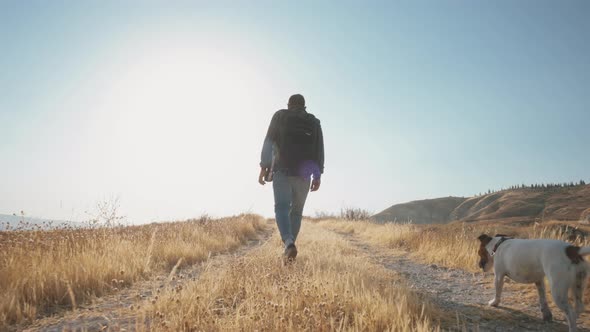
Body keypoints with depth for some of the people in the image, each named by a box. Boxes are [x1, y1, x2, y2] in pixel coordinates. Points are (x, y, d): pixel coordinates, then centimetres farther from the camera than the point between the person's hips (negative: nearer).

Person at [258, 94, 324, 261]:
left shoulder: (280, 116, 9)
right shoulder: (314, 122, 15)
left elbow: (268, 142, -1)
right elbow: (319, 150, 8)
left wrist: (264, 167, -1)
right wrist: (317, 176, 8)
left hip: (282, 170, -2)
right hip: (303, 173, 2)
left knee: (282, 208, -6)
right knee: (296, 210, 12)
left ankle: (289, 243, -28)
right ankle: (289, 247, 10)